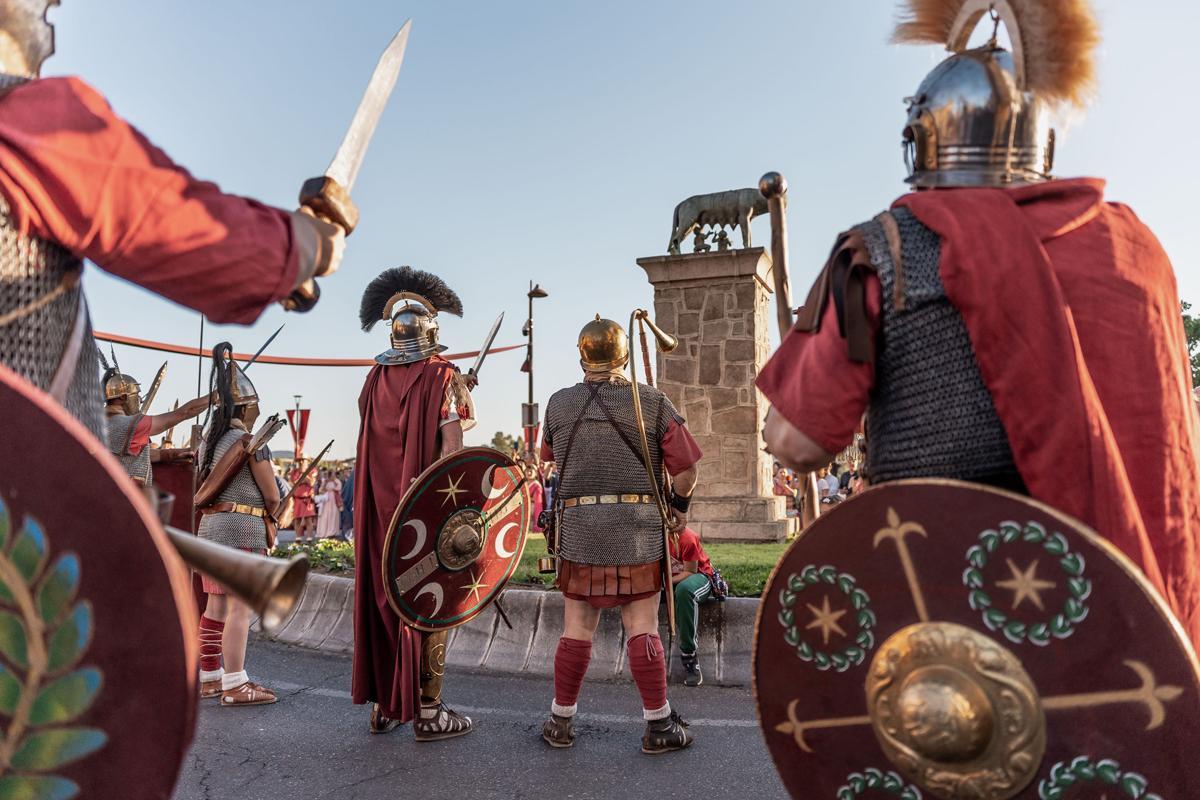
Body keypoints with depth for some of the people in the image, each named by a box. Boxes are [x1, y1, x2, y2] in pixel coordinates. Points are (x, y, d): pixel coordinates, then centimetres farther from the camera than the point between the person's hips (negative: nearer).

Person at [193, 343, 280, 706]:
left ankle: (210, 678, 22)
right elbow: (272, 495, -9)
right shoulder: (251, 441, -10)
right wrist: (269, 512, 11)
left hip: (210, 525, 8)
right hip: (242, 527, -8)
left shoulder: (210, 439, 14)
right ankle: (235, 686, -3)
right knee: (240, 608, -5)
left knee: (216, 606, 14)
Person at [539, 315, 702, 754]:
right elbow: (686, 468, -2)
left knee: (577, 629, 11)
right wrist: (679, 507, 16)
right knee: (642, 629, 6)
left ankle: (561, 722, 23)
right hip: (639, 528, -1)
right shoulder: (652, 401, -3)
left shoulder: (559, 403, 4)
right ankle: (659, 725, 17)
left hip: (578, 527, 2)